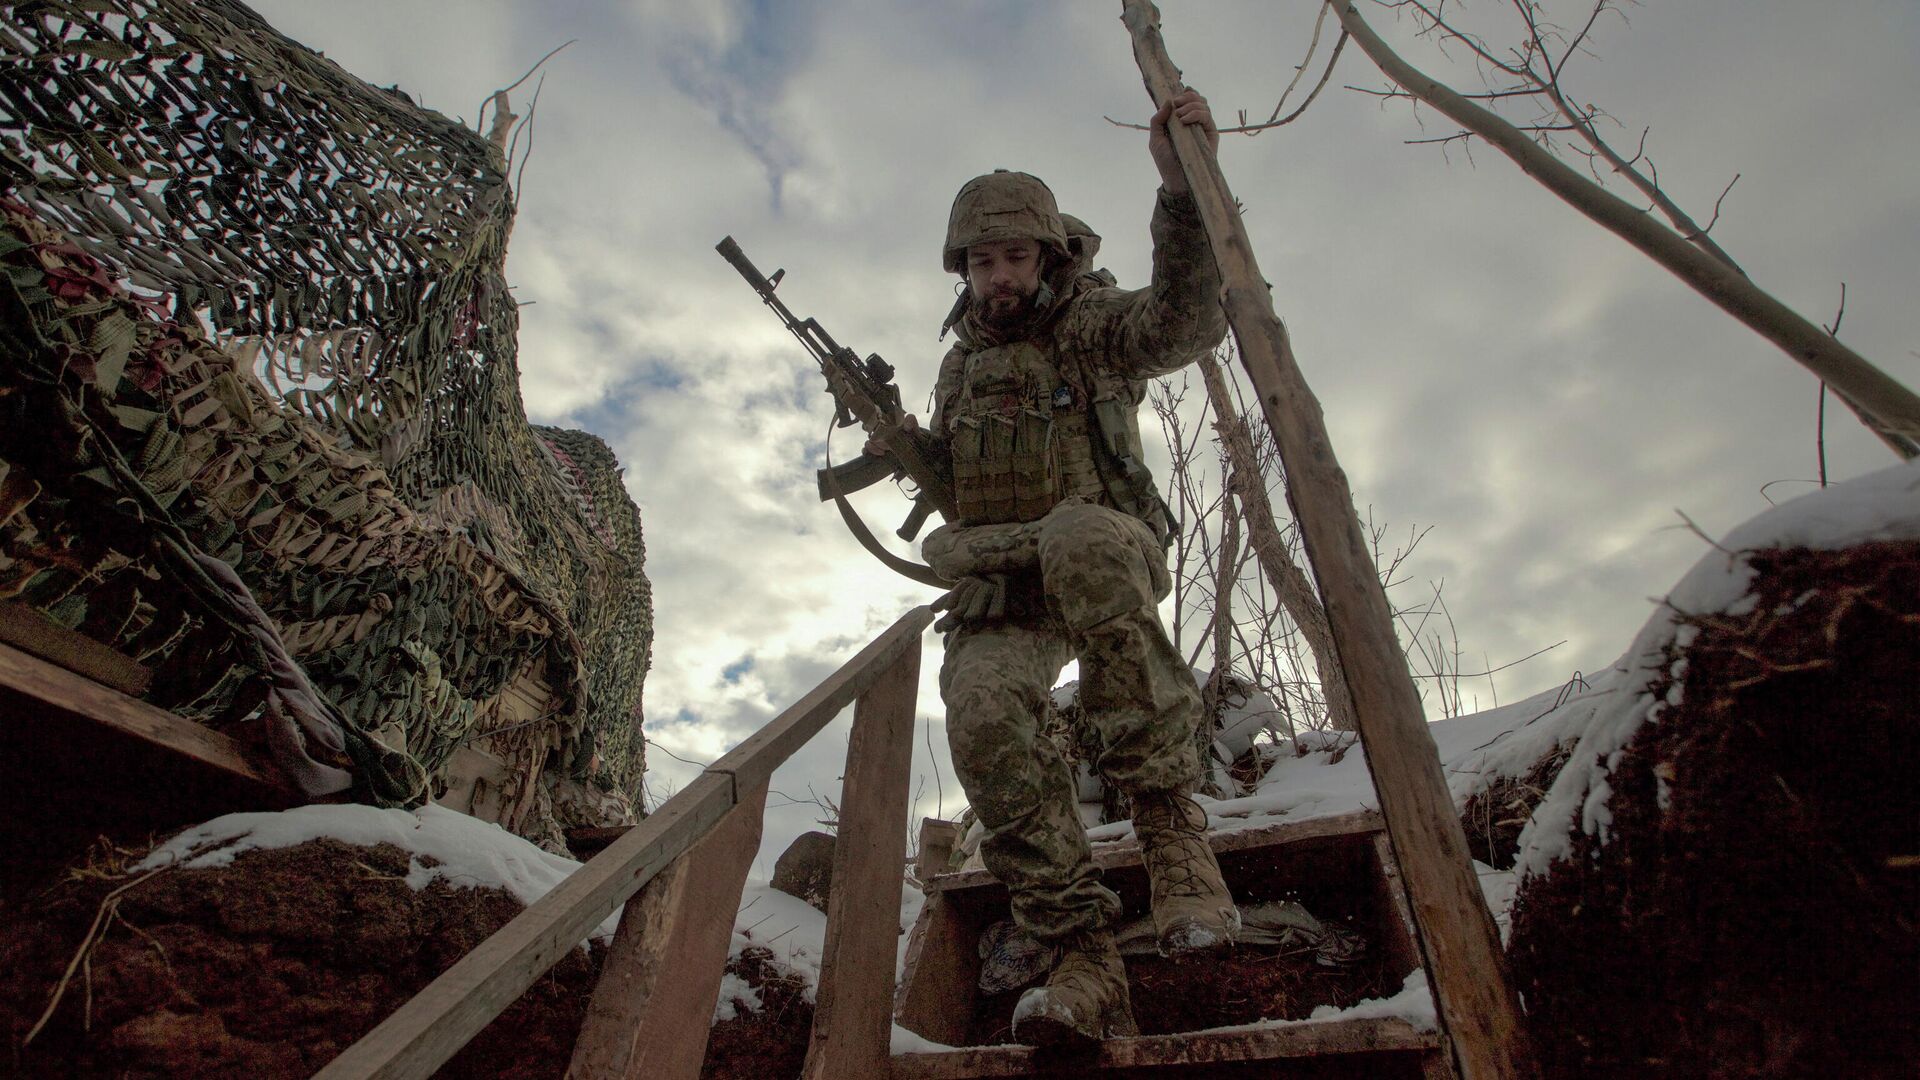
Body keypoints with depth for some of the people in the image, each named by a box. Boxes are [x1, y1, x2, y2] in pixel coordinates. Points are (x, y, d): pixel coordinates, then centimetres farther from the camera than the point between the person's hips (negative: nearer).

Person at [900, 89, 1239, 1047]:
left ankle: (1168, 818, -30)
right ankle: (1086, 962, -19)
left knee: (1077, 534, -40)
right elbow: (935, 469, 29)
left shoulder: (1091, 324, 5)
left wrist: (1182, 190, -31)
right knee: (983, 714, -27)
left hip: (1106, 562, -3)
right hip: (995, 587, 4)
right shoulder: (960, 364, 20)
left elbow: (1185, 323, -17)